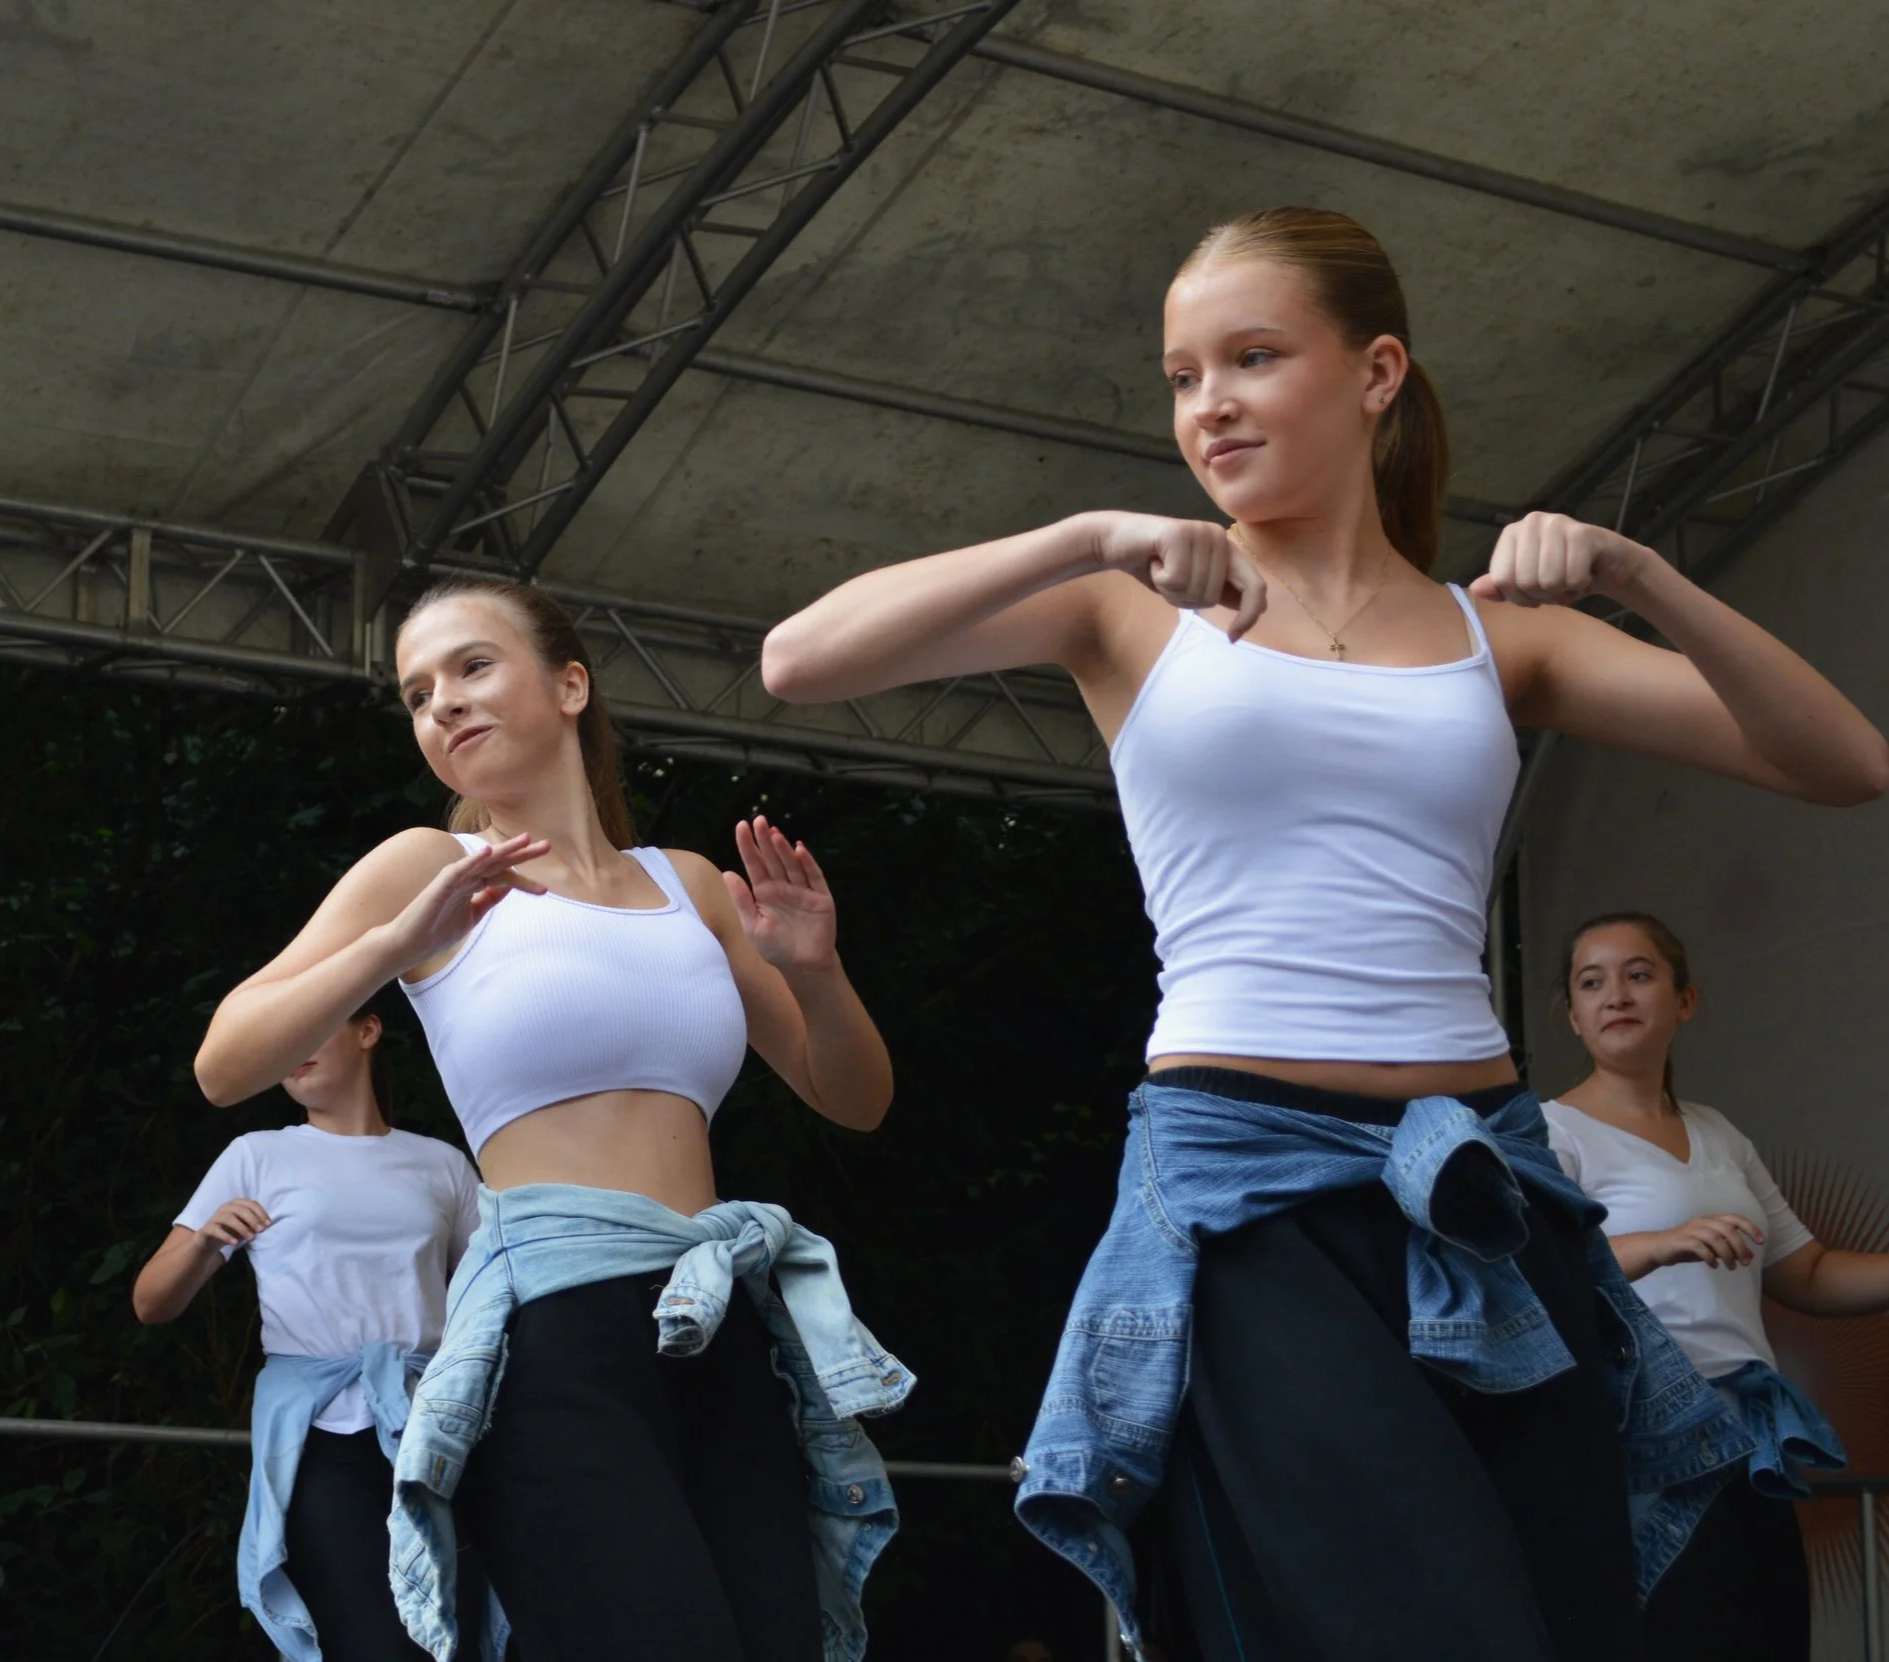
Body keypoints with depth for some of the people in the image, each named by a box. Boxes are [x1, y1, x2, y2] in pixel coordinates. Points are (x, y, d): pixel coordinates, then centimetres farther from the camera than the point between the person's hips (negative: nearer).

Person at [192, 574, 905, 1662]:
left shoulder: (689, 884, 19)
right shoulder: (428, 868, 9)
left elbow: (856, 1101, 23)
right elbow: (226, 1066, 1)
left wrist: (817, 971, 4)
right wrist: (392, 948, -12)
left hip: (727, 1337, 5)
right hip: (554, 1336, -5)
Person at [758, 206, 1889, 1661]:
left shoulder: (1496, 633, 15)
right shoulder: (1137, 610, 9)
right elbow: (801, 662, -4)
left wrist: (1633, 577, -7)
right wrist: (1089, 541, -14)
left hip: (1487, 1191, 4)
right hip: (1245, 1176, -3)